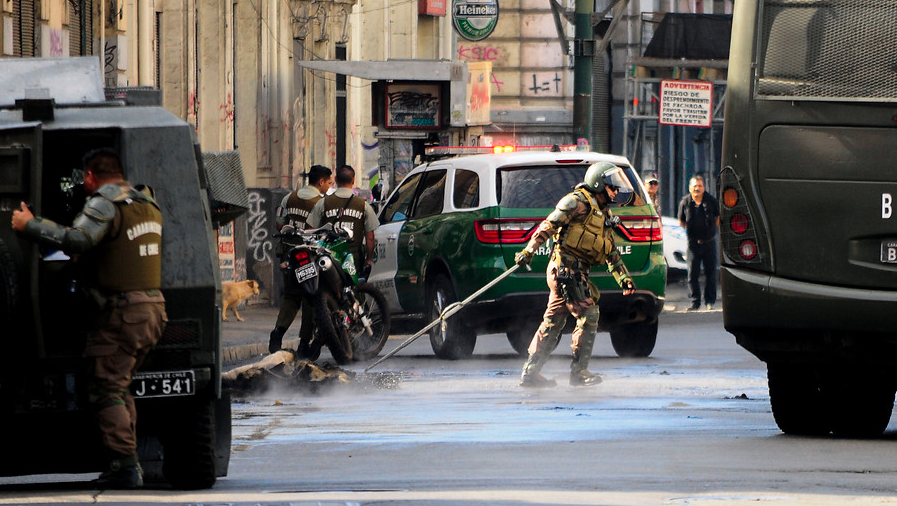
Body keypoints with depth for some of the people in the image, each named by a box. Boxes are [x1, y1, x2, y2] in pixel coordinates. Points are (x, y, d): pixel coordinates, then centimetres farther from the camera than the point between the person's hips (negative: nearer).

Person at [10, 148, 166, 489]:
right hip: (153, 308, 9)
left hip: (122, 313, -9)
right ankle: (127, 464, 16)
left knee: (105, 389, -6)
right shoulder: (147, 204, 18)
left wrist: (30, 225, -18)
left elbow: (77, 240, -27)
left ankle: (125, 465, -14)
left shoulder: (105, 205, -11)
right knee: (119, 387, 19)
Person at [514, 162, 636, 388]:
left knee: (553, 321, 9)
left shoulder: (604, 215, 22)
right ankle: (579, 372, -5)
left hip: (578, 273, 10)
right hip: (565, 267, -10)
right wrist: (529, 250, -21)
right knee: (588, 316, -10)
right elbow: (550, 225, -14)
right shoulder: (578, 202, -7)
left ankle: (531, 372, 12)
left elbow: (611, 252, 26)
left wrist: (624, 278, 18)